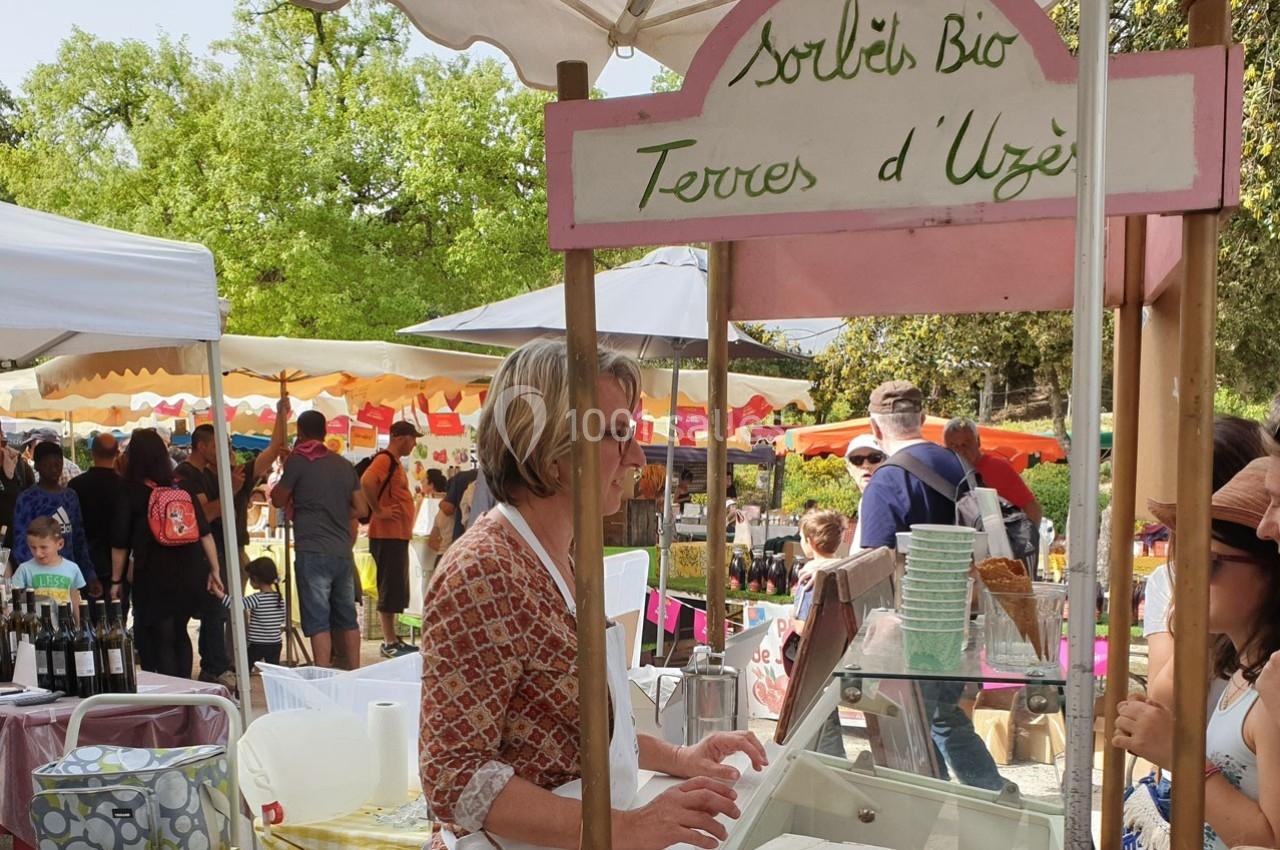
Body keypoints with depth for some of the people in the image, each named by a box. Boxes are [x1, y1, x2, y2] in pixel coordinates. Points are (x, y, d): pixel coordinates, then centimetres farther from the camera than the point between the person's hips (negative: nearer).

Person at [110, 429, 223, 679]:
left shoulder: (130, 495, -5)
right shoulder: (184, 488, 3)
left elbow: (120, 544, -3)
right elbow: (205, 532, 1)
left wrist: (116, 580, 7)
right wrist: (214, 570, 5)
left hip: (153, 579, -4)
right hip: (190, 576, 4)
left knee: (160, 642, 5)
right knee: (178, 634, 19)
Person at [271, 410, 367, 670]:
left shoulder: (298, 460, -5)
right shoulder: (344, 464, 9)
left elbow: (278, 500, 5)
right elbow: (361, 509, 11)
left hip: (313, 551, -5)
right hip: (343, 551, 5)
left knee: (318, 621, -3)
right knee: (347, 617, 14)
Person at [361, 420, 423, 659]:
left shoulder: (395, 462, 17)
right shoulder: (384, 459, -13)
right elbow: (367, 481, -32)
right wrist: (377, 510, -23)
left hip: (398, 535, 10)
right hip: (387, 535, -10)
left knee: (396, 588, 13)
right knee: (390, 587, -6)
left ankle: (393, 639, 20)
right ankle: (389, 643, -1)